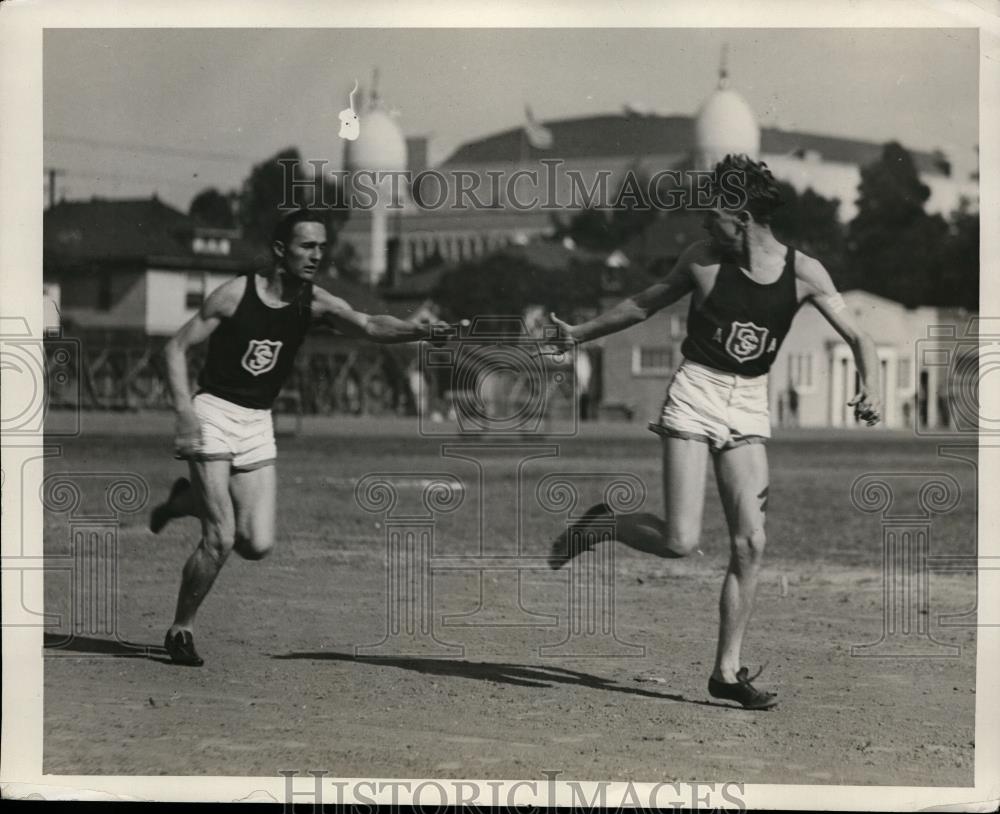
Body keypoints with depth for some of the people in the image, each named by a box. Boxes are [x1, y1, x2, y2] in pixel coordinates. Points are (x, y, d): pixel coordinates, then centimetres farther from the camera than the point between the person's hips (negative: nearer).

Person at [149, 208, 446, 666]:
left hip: (258, 423, 5)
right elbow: (177, 346, -7)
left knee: (258, 545, -3)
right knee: (220, 539, -13)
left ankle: (190, 501, 26)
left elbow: (368, 326, -19)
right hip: (214, 411, -5)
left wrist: (424, 331, -38)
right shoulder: (236, 294, -13)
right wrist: (184, 412, -19)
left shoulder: (314, 303, -3)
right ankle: (180, 631, 7)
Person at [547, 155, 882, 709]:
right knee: (679, 542, -13)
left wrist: (869, 388, -24)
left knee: (751, 544, -5)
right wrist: (581, 333, 19)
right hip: (695, 394, -2)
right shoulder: (703, 260, -4)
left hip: (749, 404, 2)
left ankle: (727, 671, 5)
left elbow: (857, 337, -5)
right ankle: (599, 524, 17)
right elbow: (646, 304, 13)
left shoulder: (803, 272, -3)